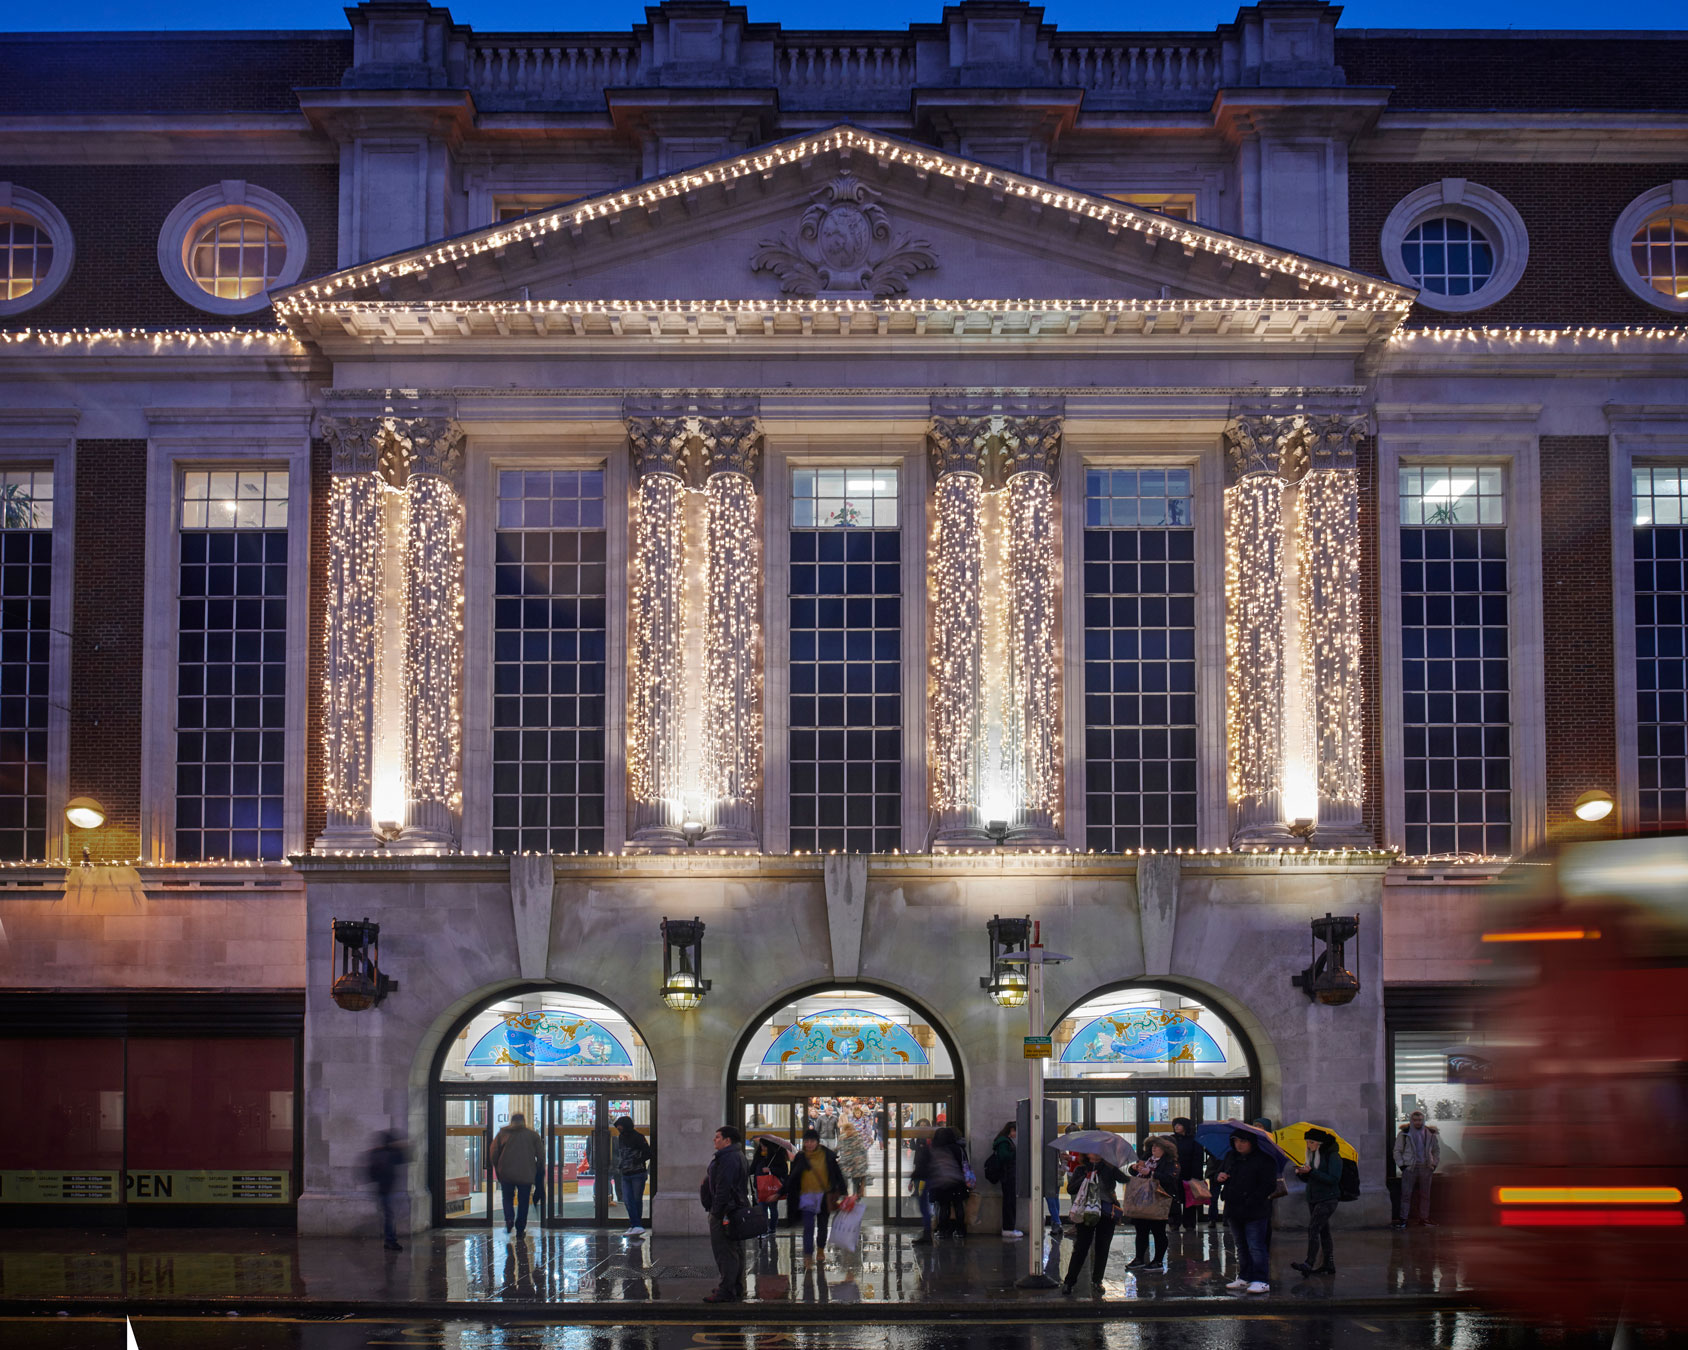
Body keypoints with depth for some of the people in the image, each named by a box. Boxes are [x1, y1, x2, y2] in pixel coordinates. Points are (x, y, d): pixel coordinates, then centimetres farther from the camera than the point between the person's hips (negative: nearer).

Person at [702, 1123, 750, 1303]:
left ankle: (726, 1292, -10)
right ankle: (736, 1288, 22)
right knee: (735, 1250, 15)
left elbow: (723, 1188, -23)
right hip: (736, 1210, 11)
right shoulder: (737, 1156, 18)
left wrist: (717, 1212, -22)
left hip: (724, 1212, -11)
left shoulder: (728, 1159, -17)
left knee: (724, 1251, -9)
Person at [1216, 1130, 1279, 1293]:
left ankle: (1261, 1281, -7)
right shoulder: (1230, 1157, 11)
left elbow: (1269, 1186, -14)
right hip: (1233, 1211, 7)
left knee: (1256, 1247, -9)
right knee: (1242, 1247, 16)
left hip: (1255, 1213, -7)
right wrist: (1219, 1177, -1)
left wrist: (1250, 1202, -20)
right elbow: (1221, 1172, 25)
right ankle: (1245, 1278, 26)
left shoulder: (1263, 1160, -11)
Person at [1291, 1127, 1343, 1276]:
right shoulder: (1313, 1156, 14)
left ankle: (1309, 1264, -23)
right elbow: (1308, 1179, 17)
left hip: (1327, 1199, -8)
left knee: (1313, 1229, -18)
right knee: (1323, 1231, 10)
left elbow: (1333, 1179, -20)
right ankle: (1328, 1264, 15)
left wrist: (1311, 1172, -24)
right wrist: (1300, 1173, -6)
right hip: (1313, 1199, 8)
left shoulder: (1332, 1156, -11)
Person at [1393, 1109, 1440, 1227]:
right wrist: (1402, 1166, -4)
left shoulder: (1430, 1134, 9)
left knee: (1425, 1195, 5)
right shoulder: (1404, 1134, 1)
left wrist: (1434, 1164, 10)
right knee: (1406, 1194, -6)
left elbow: (1436, 1150, 20)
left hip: (1426, 1169, 3)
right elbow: (1397, 1151, 5)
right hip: (1410, 1168, -3)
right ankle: (1403, 1219, -4)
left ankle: (1424, 1219, 11)